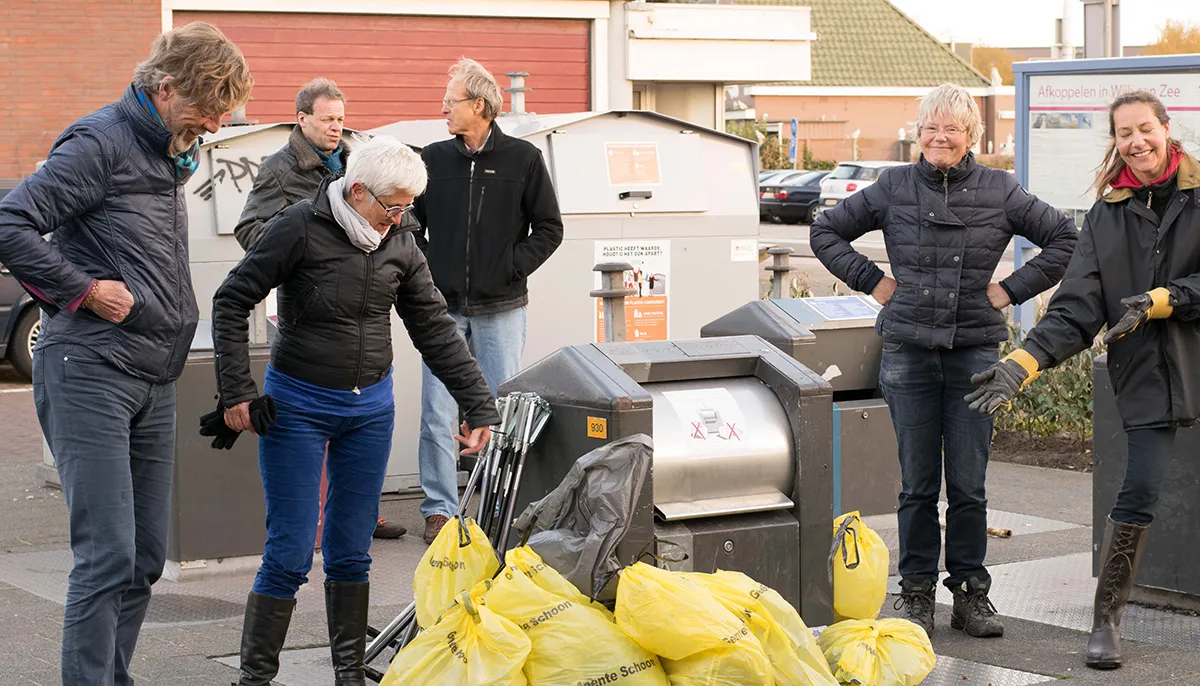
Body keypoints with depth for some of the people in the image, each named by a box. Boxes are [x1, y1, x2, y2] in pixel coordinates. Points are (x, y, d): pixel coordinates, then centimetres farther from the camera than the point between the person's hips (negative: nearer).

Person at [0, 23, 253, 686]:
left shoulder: (172, 153, 16)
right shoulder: (101, 142, -11)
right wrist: (83, 289, -15)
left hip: (154, 382, 9)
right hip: (88, 375, -9)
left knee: (146, 558, 10)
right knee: (109, 556, -13)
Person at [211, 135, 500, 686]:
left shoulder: (400, 248, 2)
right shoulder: (301, 229, -13)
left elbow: (436, 330, 8)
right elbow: (232, 303, -9)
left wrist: (478, 406, 5)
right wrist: (236, 391, -14)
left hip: (371, 408, 5)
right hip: (298, 406, -4)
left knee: (352, 551, 9)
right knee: (290, 554, -6)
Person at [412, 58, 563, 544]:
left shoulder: (523, 159, -1)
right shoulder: (433, 159, 5)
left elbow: (549, 228, 4)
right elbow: (410, 222, 15)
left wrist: (512, 268, -6)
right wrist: (425, 272, 2)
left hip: (500, 309, -1)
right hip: (444, 307, 2)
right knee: (437, 413, -1)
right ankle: (439, 509, 6)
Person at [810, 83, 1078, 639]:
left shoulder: (1000, 191, 3)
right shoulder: (893, 188, 4)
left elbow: (1065, 240, 8)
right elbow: (826, 232, 14)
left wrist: (1012, 289, 2)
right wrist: (871, 281, 5)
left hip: (975, 350, 0)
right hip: (908, 350, 0)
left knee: (968, 484, 2)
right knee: (918, 483, 4)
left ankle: (971, 593, 13)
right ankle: (916, 593, 14)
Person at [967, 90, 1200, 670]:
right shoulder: (1105, 217, 8)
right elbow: (1076, 308, 1)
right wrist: (1025, 362, -11)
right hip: (1144, 373, 1)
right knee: (1138, 495, -6)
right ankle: (1107, 619, 4)